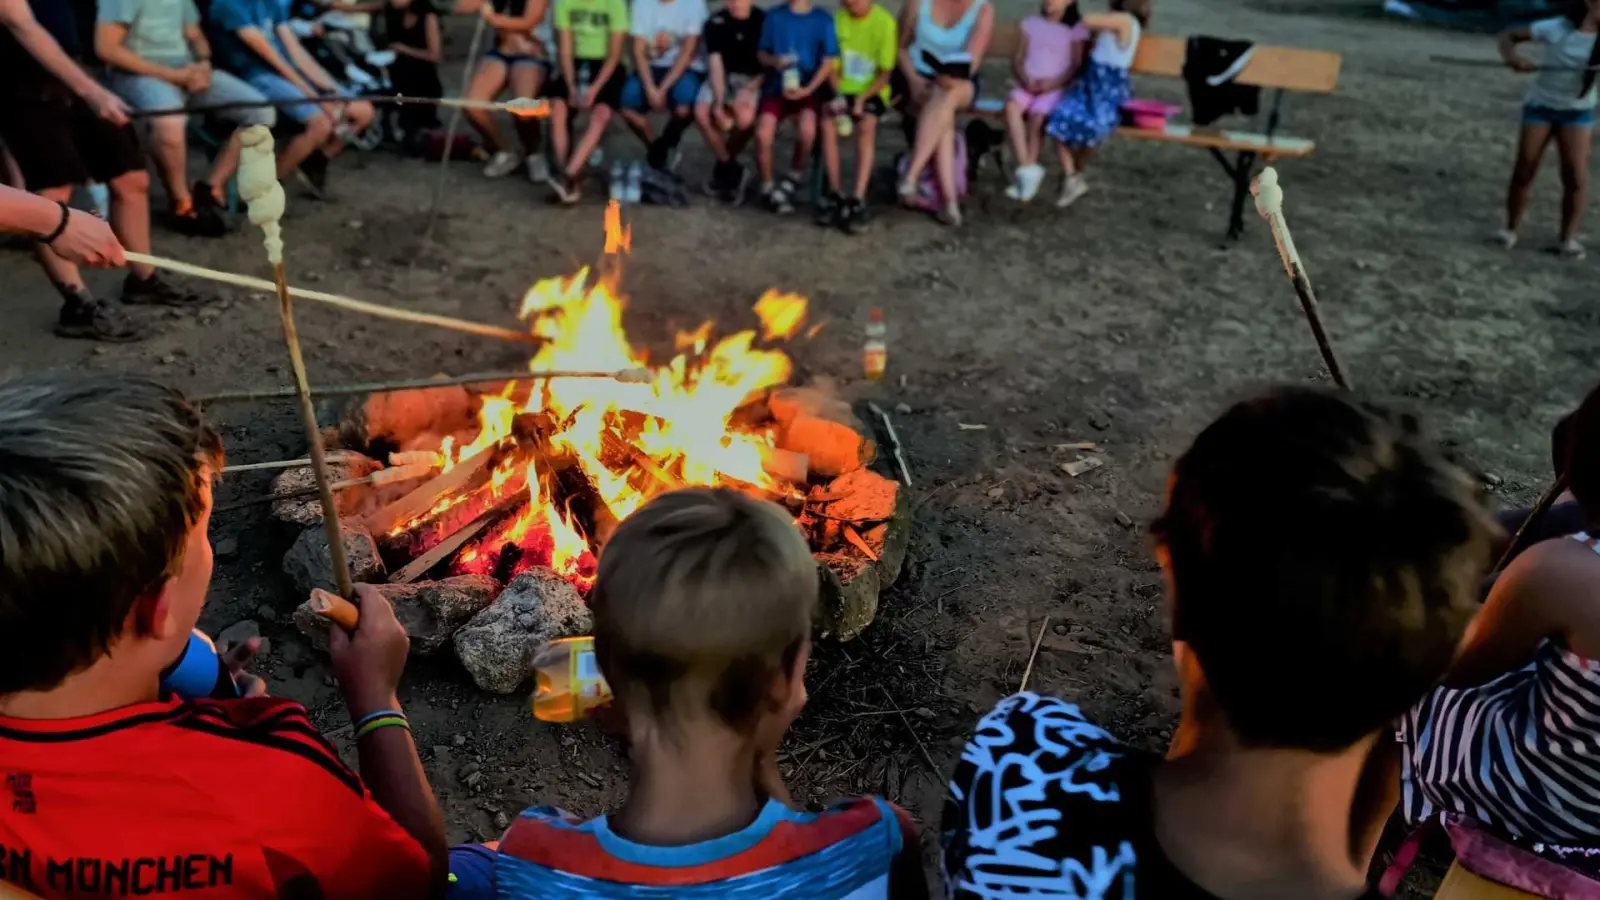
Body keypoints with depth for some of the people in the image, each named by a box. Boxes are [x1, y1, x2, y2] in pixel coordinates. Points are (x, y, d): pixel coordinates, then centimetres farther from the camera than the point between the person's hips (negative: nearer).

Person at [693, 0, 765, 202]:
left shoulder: (764, 20, -9)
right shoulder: (715, 22, -5)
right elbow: (715, 64, -10)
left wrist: (749, 90, -21)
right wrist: (719, 103, -22)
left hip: (753, 79, -2)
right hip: (722, 77, 2)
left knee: (745, 118, -32)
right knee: (701, 113, -25)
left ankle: (723, 167, -5)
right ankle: (731, 168, -8)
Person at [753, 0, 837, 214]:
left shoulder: (823, 19, 4)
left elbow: (829, 62, 1)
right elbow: (762, 54, 11)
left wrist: (808, 88, -14)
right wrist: (774, 61, -13)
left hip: (808, 89, -1)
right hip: (777, 87, 1)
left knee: (807, 130, -32)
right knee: (763, 133, -25)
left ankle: (795, 176, -2)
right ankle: (768, 187, -1)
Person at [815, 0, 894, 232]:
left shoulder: (885, 22, -8)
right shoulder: (838, 19, 3)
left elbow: (885, 74, -8)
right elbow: (833, 66, 4)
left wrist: (861, 99, -21)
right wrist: (838, 95, -14)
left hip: (872, 91, -3)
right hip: (844, 89, 3)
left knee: (866, 126, -33)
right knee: (827, 124, -27)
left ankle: (857, 201, -35)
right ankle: (836, 195, -20)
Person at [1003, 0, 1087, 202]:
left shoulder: (1076, 28, 8)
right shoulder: (1031, 23, 17)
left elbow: (1076, 66, 1)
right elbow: (1017, 60, 13)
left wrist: (1053, 83, -16)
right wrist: (1025, 79, -8)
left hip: (1055, 88, -3)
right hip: (1028, 85, 3)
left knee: (1037, 115, -34)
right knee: (1011, 106, -31)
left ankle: (1027, 172, -24)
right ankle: (1027, 169, -36)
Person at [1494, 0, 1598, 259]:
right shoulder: (1557, 28, -12)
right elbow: (1508, 36, -6)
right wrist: (1512, 56, -27)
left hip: (1577, 111, 1)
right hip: (1540, 106, -1)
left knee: (1576, 175, -9)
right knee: (1524, 170, -3)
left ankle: (1568, 238, 1)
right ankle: (1511, 229, 13)